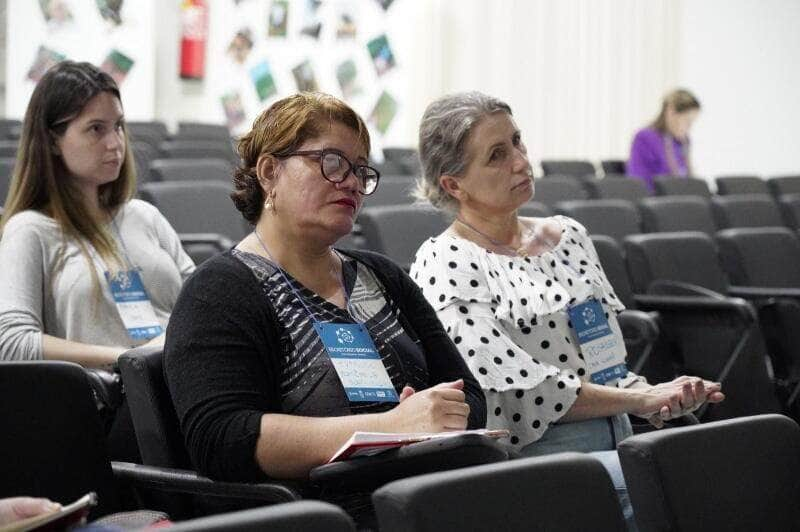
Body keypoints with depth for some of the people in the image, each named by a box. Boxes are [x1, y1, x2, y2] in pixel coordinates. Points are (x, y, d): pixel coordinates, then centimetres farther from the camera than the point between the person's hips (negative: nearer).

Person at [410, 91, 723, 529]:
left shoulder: (567, 236, 18)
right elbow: (520, 390, -13)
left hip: (617, 447, 7)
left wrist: (660, 397, -4)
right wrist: (642, 399, -11)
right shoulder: (443, 266, -5)